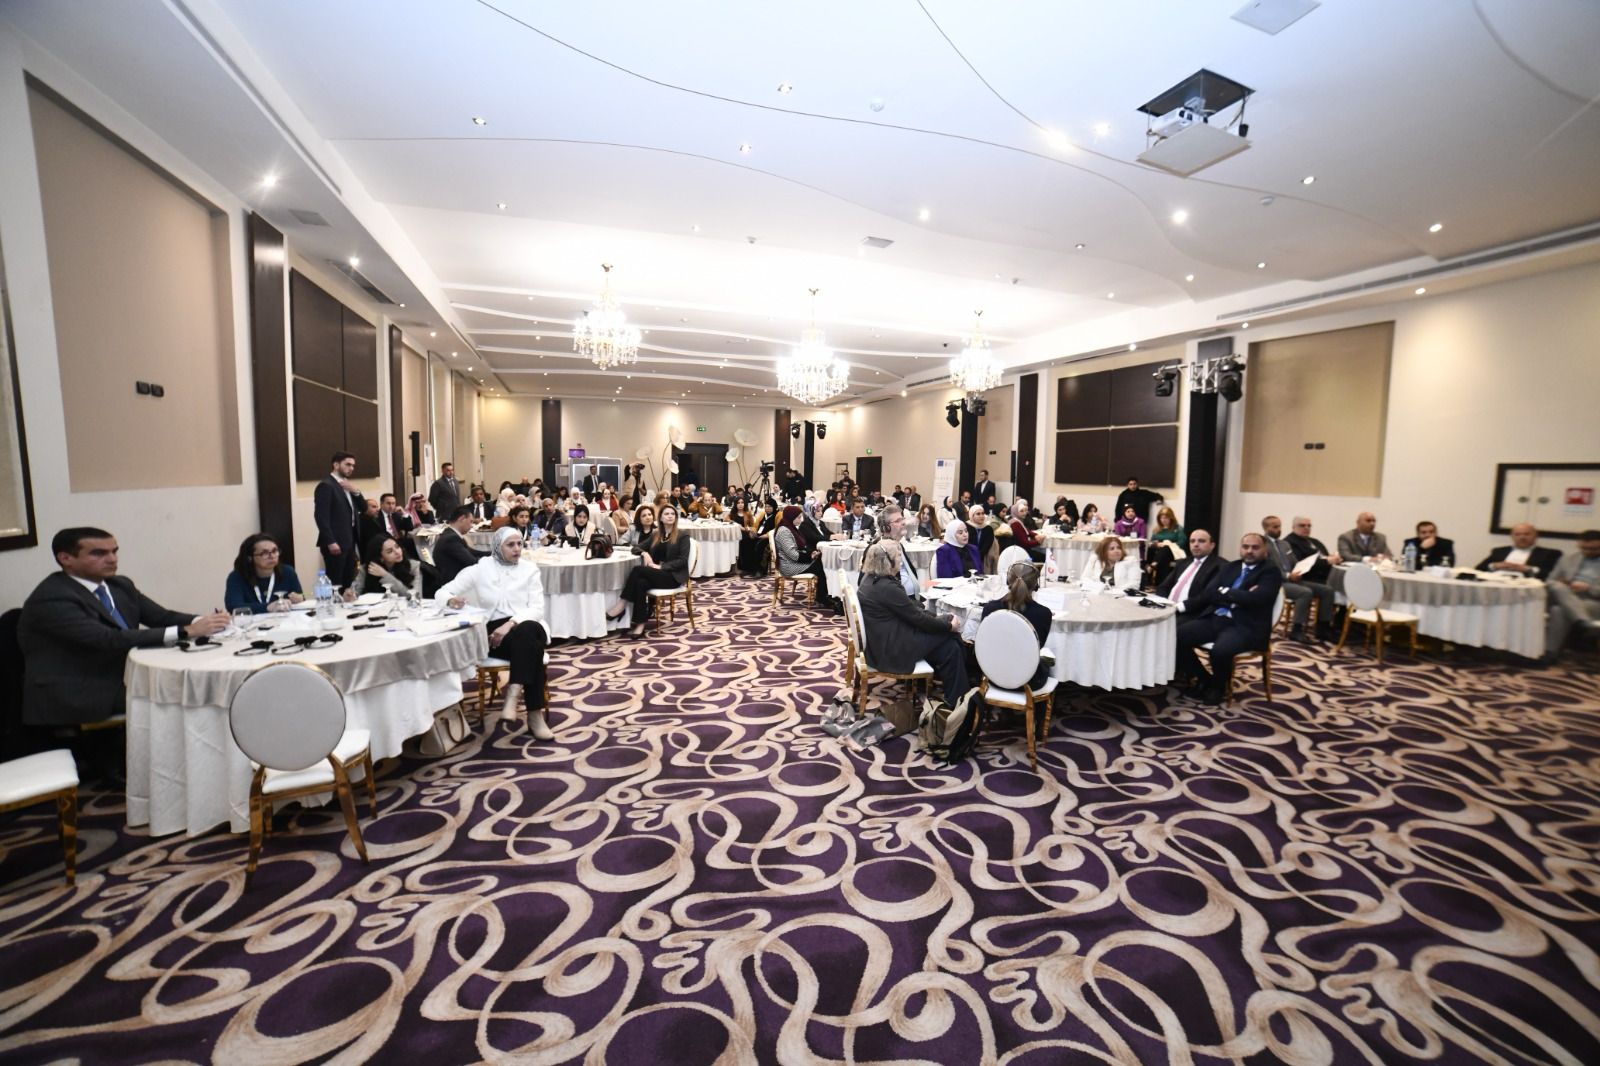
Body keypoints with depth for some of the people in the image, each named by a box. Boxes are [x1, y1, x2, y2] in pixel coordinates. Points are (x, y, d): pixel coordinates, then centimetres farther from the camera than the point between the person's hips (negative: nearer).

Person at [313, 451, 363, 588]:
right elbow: (321, 516, -16)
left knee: (348, 581, 9)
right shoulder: (326, 485, -9)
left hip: (349, 541, 8)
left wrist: (355, 492, -3)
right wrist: (330, 542, -20)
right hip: (335, 543, -8)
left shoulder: (347, 486, 18)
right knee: (335, 582, -6)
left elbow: (363, 509, 14)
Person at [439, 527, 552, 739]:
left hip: (527, 628, 1)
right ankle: (534, 714, -34)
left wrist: (511, 624, -19)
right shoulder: (479, 569, 9)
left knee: (528, 631, -37)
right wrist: (451, 600, -19)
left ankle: (514, 693, -38)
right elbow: (441, 593, 6)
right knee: (530, 645, -34)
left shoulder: (530, 570, 11)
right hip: (494, 632, -1)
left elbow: (537, 608, 0)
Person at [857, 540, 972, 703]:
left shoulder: (872, 578, 4)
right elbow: (917, 618, -17)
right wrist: (949, 626, -3)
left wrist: (937, 616, 8)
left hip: (883, 640, 9)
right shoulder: (886, 587, -25)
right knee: (950, 637, -1)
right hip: (891, 649, -9)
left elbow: (910, 609, 13)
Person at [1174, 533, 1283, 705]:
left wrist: (1225, 592, -3)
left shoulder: (1270, 572, 2)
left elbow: (1254, 598, -17)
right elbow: (1208, 593, 5)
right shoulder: (1230, 567, 18)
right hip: (1214, 619, 6)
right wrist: (1238, 597, -8)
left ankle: (1218, 686, 0)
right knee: (1177, 636, -16)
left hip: (1245, 627, -6)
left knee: (1220, 650, -35)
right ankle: (1204, 678, 7)